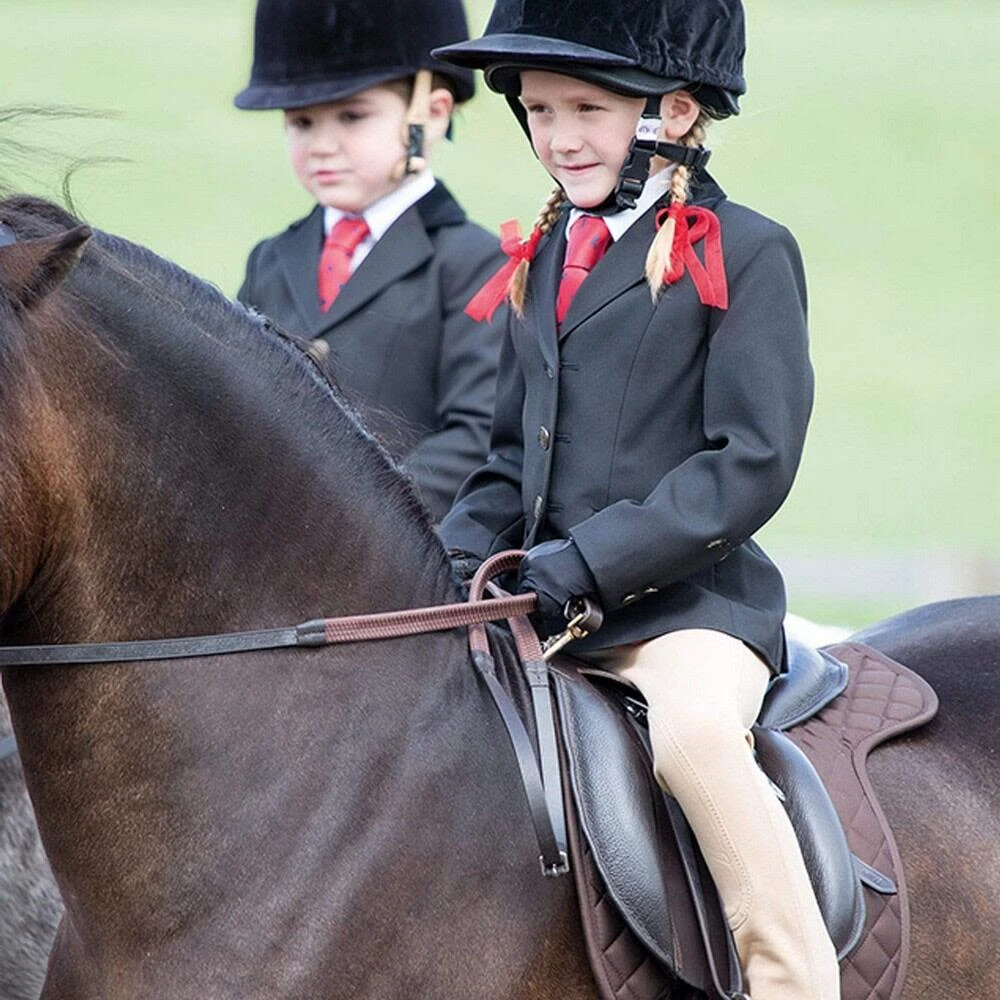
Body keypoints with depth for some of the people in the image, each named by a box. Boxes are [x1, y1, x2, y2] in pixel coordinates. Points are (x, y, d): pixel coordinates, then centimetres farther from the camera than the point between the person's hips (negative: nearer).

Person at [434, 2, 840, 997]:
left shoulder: (745, 253, -5)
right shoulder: (541, 261, 16)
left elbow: (751, 463, -13)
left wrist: (585, 561, -20)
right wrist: (445, 565, 2)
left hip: (687, 599, -7)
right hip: (543, 607, 7)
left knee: (695, 729, -35)